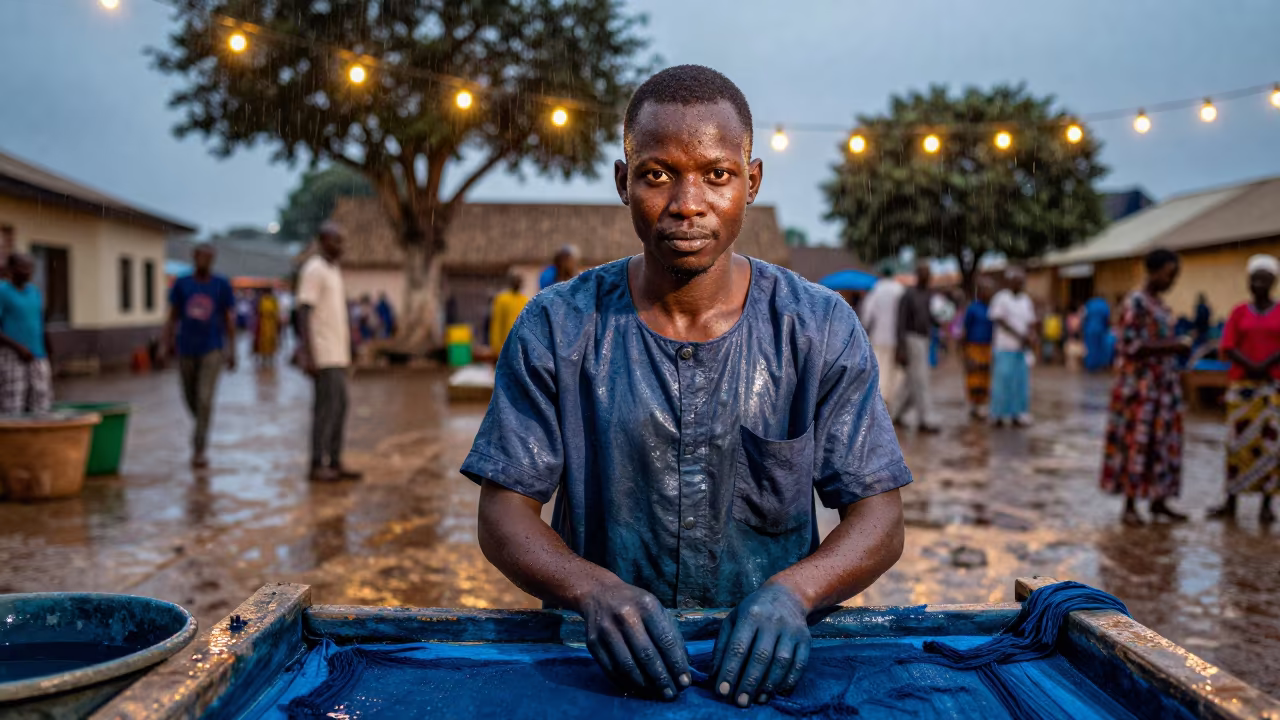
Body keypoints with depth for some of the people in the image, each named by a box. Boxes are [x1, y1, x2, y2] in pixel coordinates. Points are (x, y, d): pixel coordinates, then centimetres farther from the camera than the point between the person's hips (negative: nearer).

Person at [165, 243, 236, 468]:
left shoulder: (222, 285, -1)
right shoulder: (181, 284, 3)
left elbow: (229, 319, 2)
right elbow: (173, 315, 6)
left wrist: (232, 350, 0)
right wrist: (168, 341, -7)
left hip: (212, 350, -3)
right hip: (186, 350, 3)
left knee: (204, 399, -12)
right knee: (191, 398, 14)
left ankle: (199, 450, -6)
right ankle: (202, 426, 44)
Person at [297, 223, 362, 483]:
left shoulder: (334, 270, 19)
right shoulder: (313, 270, -10)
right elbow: (304, 313, -16)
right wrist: (308, 355, -22)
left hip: (337, 353, 9)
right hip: (323, 354, -9)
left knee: (340, 406, 9)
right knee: (326, 407, -7)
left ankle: (335, 463, 14)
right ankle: (318, 465, -1)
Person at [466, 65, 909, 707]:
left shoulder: (821, 330, -2)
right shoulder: (558, 329, -3)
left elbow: (879, 519, -1)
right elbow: (504, 515, -4)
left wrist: (791, 590, -21)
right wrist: (596, 590, -23)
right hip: (597, 659, -1)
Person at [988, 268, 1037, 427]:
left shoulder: (1027, 300, 14)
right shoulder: (1000, 298, -3)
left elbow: (1031, 324, 13)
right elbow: (999, 320, -10)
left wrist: (1031, 338, -7)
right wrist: (1019, 335, -16)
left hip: (1022, 348, 5)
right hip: (1005, 348, -5)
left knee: (1021, 382, 4)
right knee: (1003, 380, -6)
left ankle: (1017, 414, 9)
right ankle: (998, 415, 1)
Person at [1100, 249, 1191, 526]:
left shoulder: (1159, 303, 14)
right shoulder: (1135, 302, -12)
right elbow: (1129, 346, -18)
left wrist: (1177, 347, 4)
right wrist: (1173, 345, -18)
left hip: (1164, 383, 8)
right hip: (1140, 383, -8)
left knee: (1163, 442, 9)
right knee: (1136, 443, -4)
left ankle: (1159, 501, 17)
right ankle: (1130, 506, 3)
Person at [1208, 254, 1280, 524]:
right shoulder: (1239, 312, 9)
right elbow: (1227, 347, 1)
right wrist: (1250, 366, -13)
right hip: (1242, 384, 1)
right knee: (1237, 442, 0)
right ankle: (1230, 503, 3)